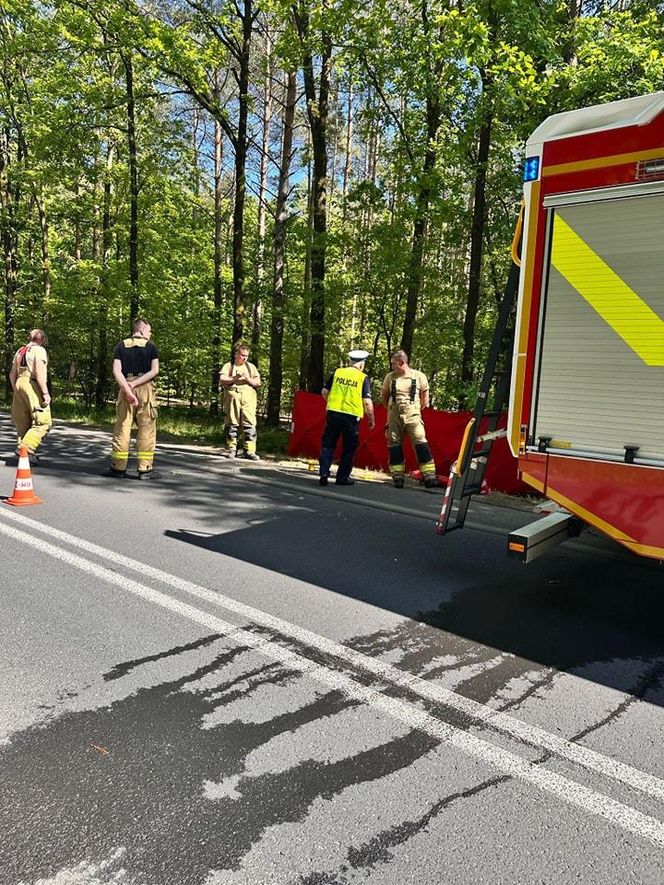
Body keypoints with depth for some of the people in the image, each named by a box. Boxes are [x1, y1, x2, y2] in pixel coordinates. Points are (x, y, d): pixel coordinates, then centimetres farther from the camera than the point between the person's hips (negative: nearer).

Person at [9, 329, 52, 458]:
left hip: (19, 384, 9)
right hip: (33, 386, -9)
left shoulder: (19, 351, 18)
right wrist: (45, 393, -19)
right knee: (43, 422, -7)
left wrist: (16, 390, 27)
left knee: (23, 422, 15)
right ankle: (26, 448, -20)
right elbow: (39, 372, -18)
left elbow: (12, 374, 20)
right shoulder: (39, 350, -6)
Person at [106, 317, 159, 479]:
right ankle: (144, 469, 2)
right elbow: (155, 371, -9)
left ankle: (118, 467, 10)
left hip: (125, 389, 2)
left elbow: (116, 371, -4)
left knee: (122, 427, 8)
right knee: (146, 429, 3)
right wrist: (135, 384, -10)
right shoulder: (150, 346, 3)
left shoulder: (121, 346, 8)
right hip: (145, 388, -2)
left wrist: (127, 389, -10)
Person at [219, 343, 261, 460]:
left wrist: (248, 379, -3)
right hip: (232, 396, -1)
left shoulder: (251, 367, 22)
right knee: (232, 423, -2)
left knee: (249, 423, -9)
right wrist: (234, 378, -10)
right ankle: (231, 449, 4)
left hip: (248, 397, 1)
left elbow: (258, 383, 14)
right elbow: (222, 381, 3)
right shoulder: (228, 366, 15)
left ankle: (250, 450, -10)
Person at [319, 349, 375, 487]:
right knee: (349, 448, 12)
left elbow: (324, 391, 9)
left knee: (328, 444, 12)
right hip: (351, 416, -2)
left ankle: (324, 473, 1)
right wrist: (371, 420, 6)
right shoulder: (363, 378, -1)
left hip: (332, 413, 2)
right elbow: (367, 402, -6)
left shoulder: (337, 372, 7)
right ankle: (342, 477, 16)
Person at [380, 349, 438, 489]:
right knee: (394, 445, 4)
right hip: (394, 416, 2)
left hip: (412, 415, -2)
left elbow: (425, 399, 11)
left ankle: (429, 477, -12)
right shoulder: (390, 377, 5)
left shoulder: (419, 376, 1)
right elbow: (383, 396, 18)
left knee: (421, 443, -12)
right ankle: (398, 477, 15)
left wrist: (417, 410, 8)